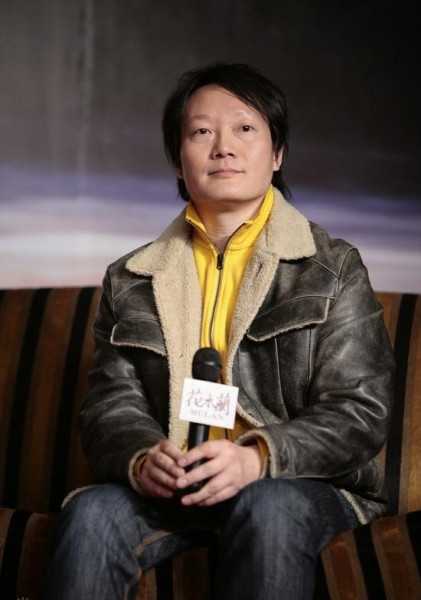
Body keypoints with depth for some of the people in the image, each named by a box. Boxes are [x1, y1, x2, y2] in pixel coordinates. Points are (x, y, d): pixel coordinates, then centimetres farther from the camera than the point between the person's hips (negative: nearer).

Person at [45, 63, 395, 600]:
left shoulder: (334, 268, 4)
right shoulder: (131, 280, 13)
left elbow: (360, 410, -4)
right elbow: (113, 400, 6)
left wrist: (259, 457, -23)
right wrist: (141, 457, -19)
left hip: (302, 483, -2)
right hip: (170, 489, 2)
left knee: (268, 509, -36)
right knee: (91, 513, -28)